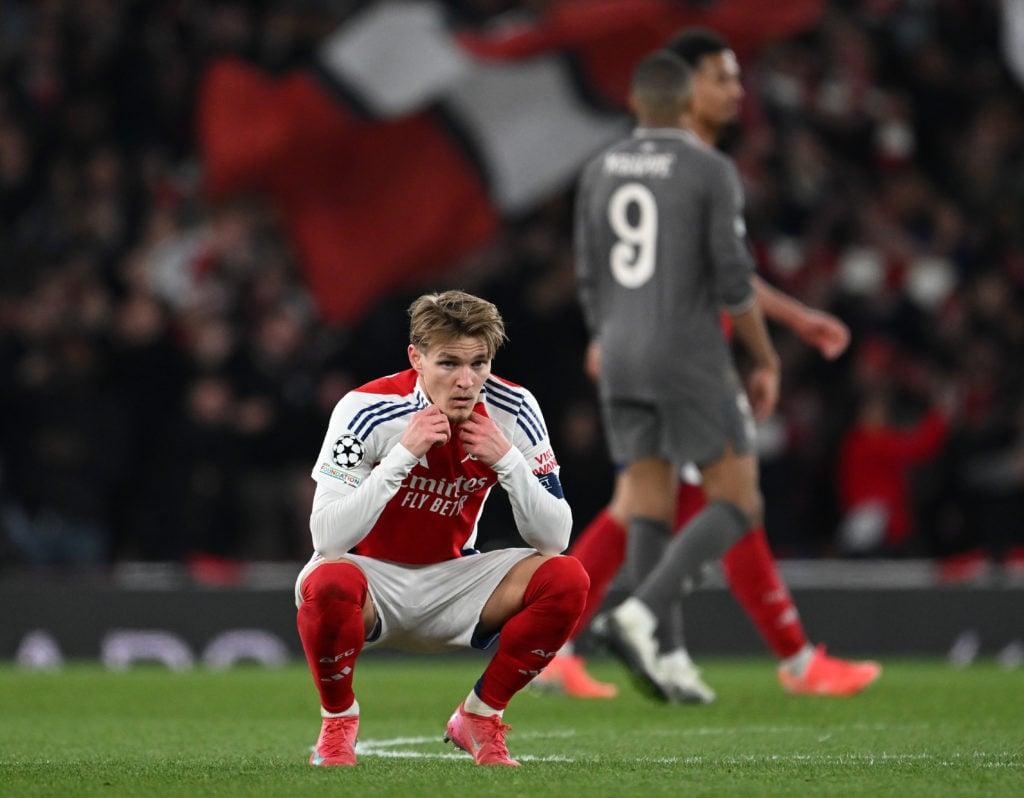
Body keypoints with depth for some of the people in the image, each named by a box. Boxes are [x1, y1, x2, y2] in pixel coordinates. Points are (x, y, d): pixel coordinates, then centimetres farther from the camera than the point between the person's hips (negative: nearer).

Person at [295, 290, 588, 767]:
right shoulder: (367, 411, -22)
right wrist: (404, 453, -35)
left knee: (566, 578, -20)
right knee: (329, 582, -38)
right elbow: (327, 538, -29)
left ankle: (479, 716, 1)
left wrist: (507, 459, -27)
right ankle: (337, 722, -8)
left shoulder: (513, 411, -12)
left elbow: (555, 538, -12)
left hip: (452, 580, 3)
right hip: (372, 576, -3)